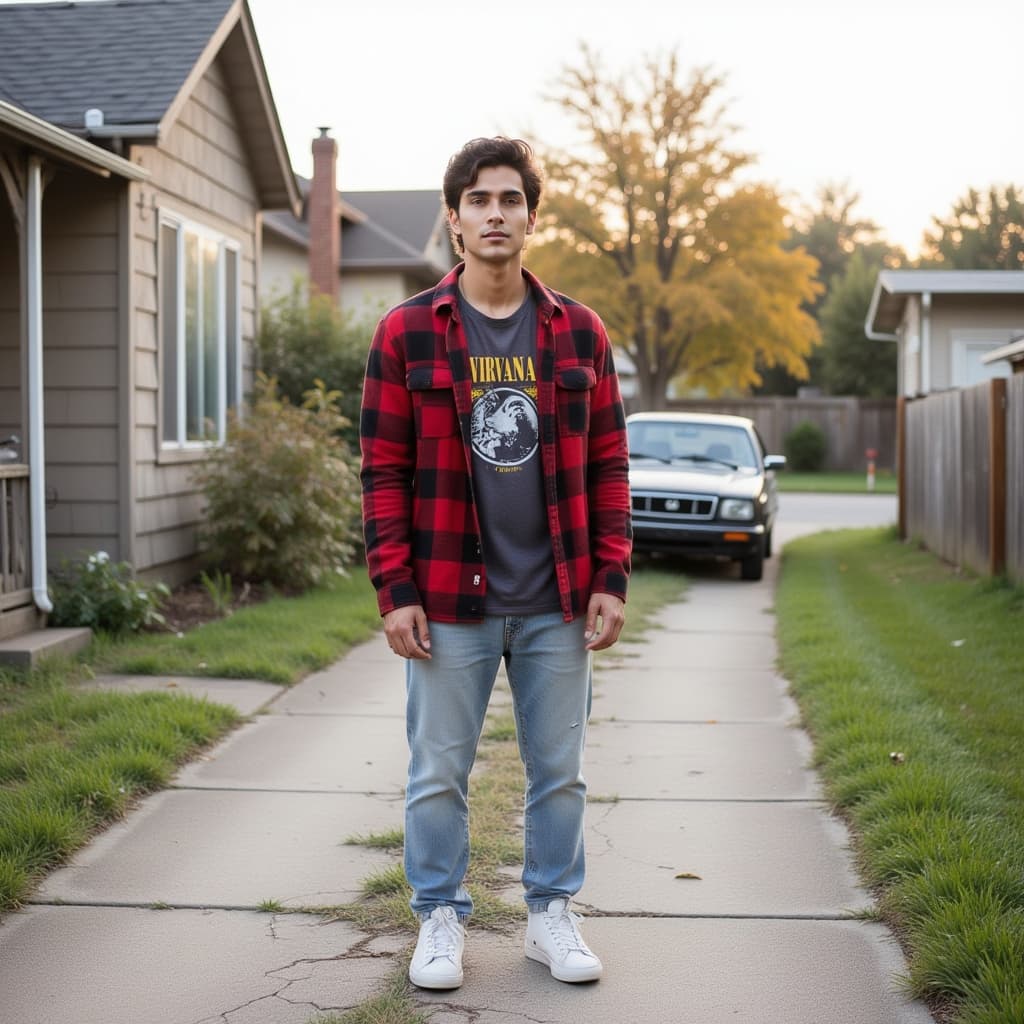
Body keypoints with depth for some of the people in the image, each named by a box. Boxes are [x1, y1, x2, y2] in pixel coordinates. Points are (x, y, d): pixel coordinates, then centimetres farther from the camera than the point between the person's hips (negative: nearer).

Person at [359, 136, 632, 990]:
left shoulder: (579, 333, 5)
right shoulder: (406, 333, -1)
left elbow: (607, 466, 6)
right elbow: (384, 472, -2)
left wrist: (610, 582, -1)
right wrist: (395, 590, -8)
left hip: (558, 603, 2)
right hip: (450, 603, -2)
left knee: (559, 771, 12)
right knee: (438, 773, 8)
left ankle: (553, 915, 28)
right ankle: (441, 920, 24)